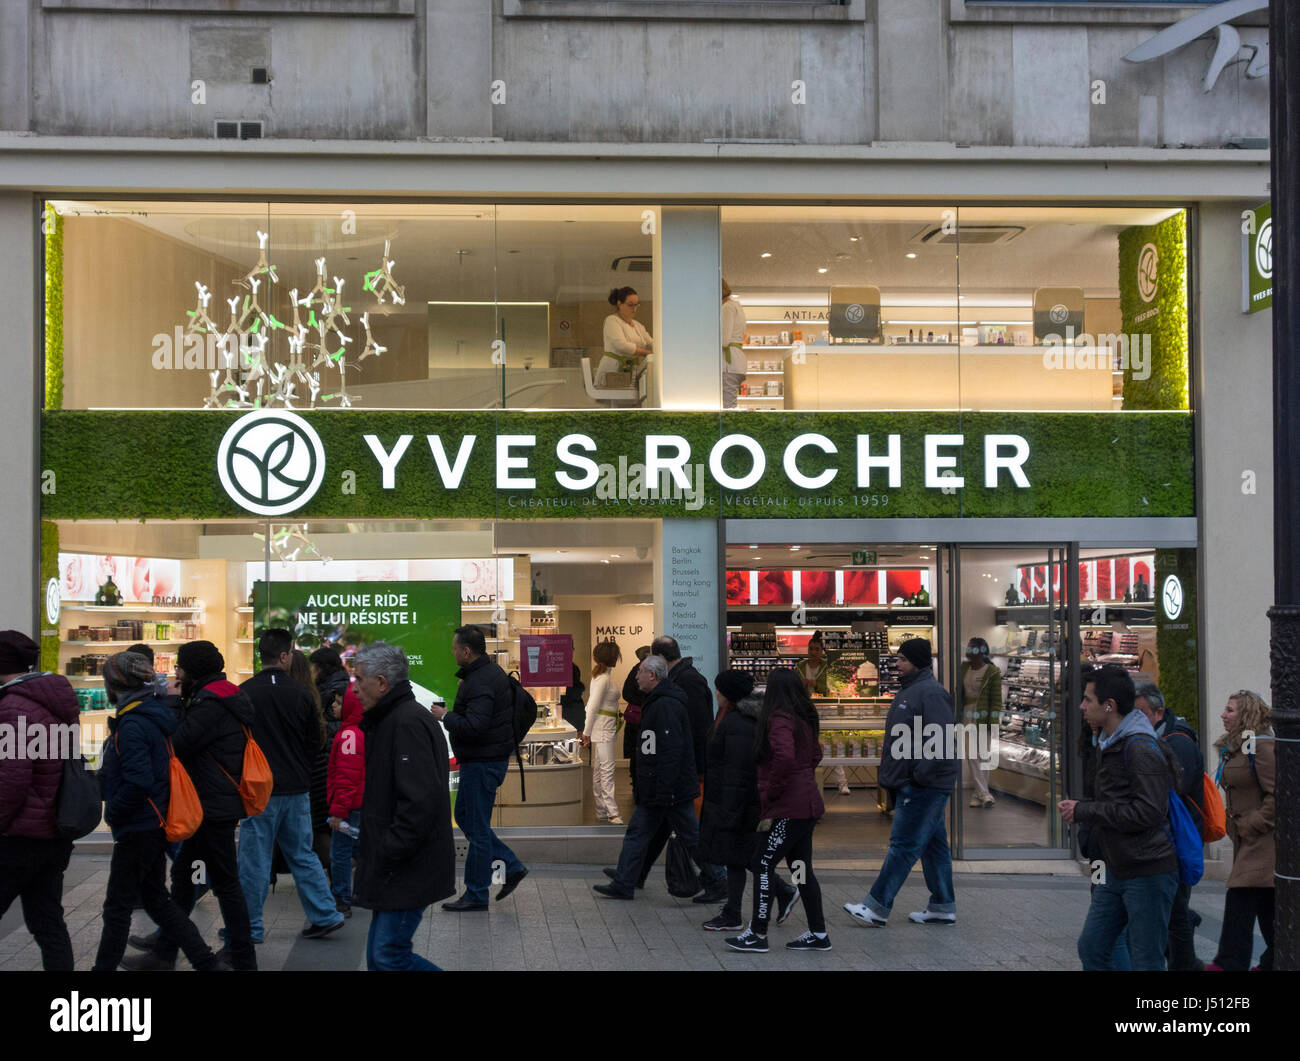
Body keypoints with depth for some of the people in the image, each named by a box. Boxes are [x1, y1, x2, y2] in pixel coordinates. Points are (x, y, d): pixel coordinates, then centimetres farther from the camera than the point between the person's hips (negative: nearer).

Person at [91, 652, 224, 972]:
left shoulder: (132, 725, -21)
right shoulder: (155, 715, 9)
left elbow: (138, 782, -28)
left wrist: (113, 812, -14)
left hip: (137, 828, -10)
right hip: (156, 824, 10)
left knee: (118, 905, 3)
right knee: (155, 897, 17)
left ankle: (104, 967, 13)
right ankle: (206, 961, 17)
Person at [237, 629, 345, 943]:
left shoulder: (243, 694, -12)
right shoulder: (301, 694, -2)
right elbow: (315, 742, 8)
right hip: (297, 788, 4)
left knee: (255, 859, 4)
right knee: (302, 855, 15)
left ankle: (251, 926, 10)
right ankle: (325, 915, 16)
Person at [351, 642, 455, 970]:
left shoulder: (409, 724, -18)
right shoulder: (389, 720, 17)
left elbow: (420, 802, -26)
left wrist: (388, 853, -20)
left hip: (407, 869, -10)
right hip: (393, 869, 10)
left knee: (390, 955, -8)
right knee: (379, 955, 12)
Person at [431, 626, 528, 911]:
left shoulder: (481, 682, -22)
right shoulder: (490, 672, 12)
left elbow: (473, 726, -30)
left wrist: (445, 717, -17)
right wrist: (451, 715, 9)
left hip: (483, 763, -11)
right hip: (480, 761, 11)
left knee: (476, 827, -1)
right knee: (465, 817, 18)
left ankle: (476, 895, 8)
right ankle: (511, 866, 19)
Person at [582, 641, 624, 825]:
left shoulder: (603, 676, 14)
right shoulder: (603, 679, -16)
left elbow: (592, 705, 19)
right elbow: (593, 707, -18)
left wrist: (587, 730, 20)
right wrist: (587, 732, -15)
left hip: (605, 729, 10)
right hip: (603, 729, -10)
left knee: (599, 771, 10)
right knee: (607, 770, -11)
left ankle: (601, 811, 13)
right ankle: (612, 813, -12)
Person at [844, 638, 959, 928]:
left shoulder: (931, 693, -15)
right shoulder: (908, 691, 17)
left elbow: (941, 741, -23)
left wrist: (918, 775, -22)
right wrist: (889, 747, 13)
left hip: (924, 786, -11)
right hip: (912, 785, 11)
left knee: (903, 845, -7)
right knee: (932, 844, 13)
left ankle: (877, 908, -6)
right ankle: (943, 907, 19)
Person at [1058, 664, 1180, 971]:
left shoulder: (1141, 748, -18)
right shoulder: (1108, 743, 13)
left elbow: (1148, 811, -26)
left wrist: (1084, 811, -19)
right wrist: (1081, 809, 3)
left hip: (1149, 873, -10)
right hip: (1116, 872, 10)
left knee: (1146, 962, -1)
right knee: (1091, 947, 12)